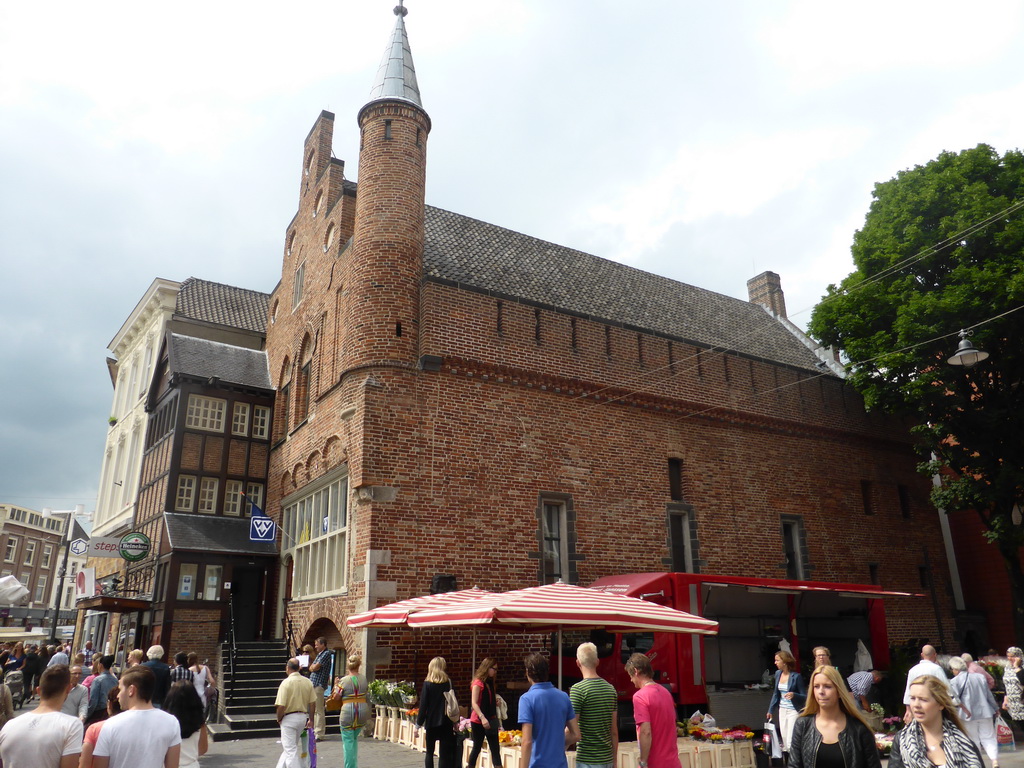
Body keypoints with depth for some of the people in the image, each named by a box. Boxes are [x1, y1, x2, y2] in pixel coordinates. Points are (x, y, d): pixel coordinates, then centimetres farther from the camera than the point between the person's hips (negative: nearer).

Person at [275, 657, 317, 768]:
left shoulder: (286, 682, -16)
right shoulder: (308, 682, 0)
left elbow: (281, 706, -19)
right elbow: (312, 703, 3)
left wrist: (279, 719, -1)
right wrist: (311, 719, 14)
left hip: (289, 718, -6)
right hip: (303, 717, 6)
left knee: (290, 750, 1)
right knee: (289, 747, 23)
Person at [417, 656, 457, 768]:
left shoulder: (427, 684, -7)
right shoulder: (448, 683, -2)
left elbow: (423, 705, -7)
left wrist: (419, 723, 0)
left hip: (431, 722, -1)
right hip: (446, 723, 1)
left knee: (429, 752, 14)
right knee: (444, 754, 5)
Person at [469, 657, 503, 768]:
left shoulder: (491, 683, 12)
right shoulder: (478, 683, -12)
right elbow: (474, 703, -20)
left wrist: (496, 702, 2)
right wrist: (482, 718, -30)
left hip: (490, 720, 7)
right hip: (478, 721, -7)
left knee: (495, 749, 1)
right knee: (477, 747, 6)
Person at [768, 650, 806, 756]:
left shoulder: (796, 676, -15)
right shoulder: (778, 674, 4)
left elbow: (804, 696, -10)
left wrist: (794, 695, -30)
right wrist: (770, 710, 16)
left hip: (793, 710, -6)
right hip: (782, 710, 6)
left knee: (791, 741, -7)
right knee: (784, 739, 9)